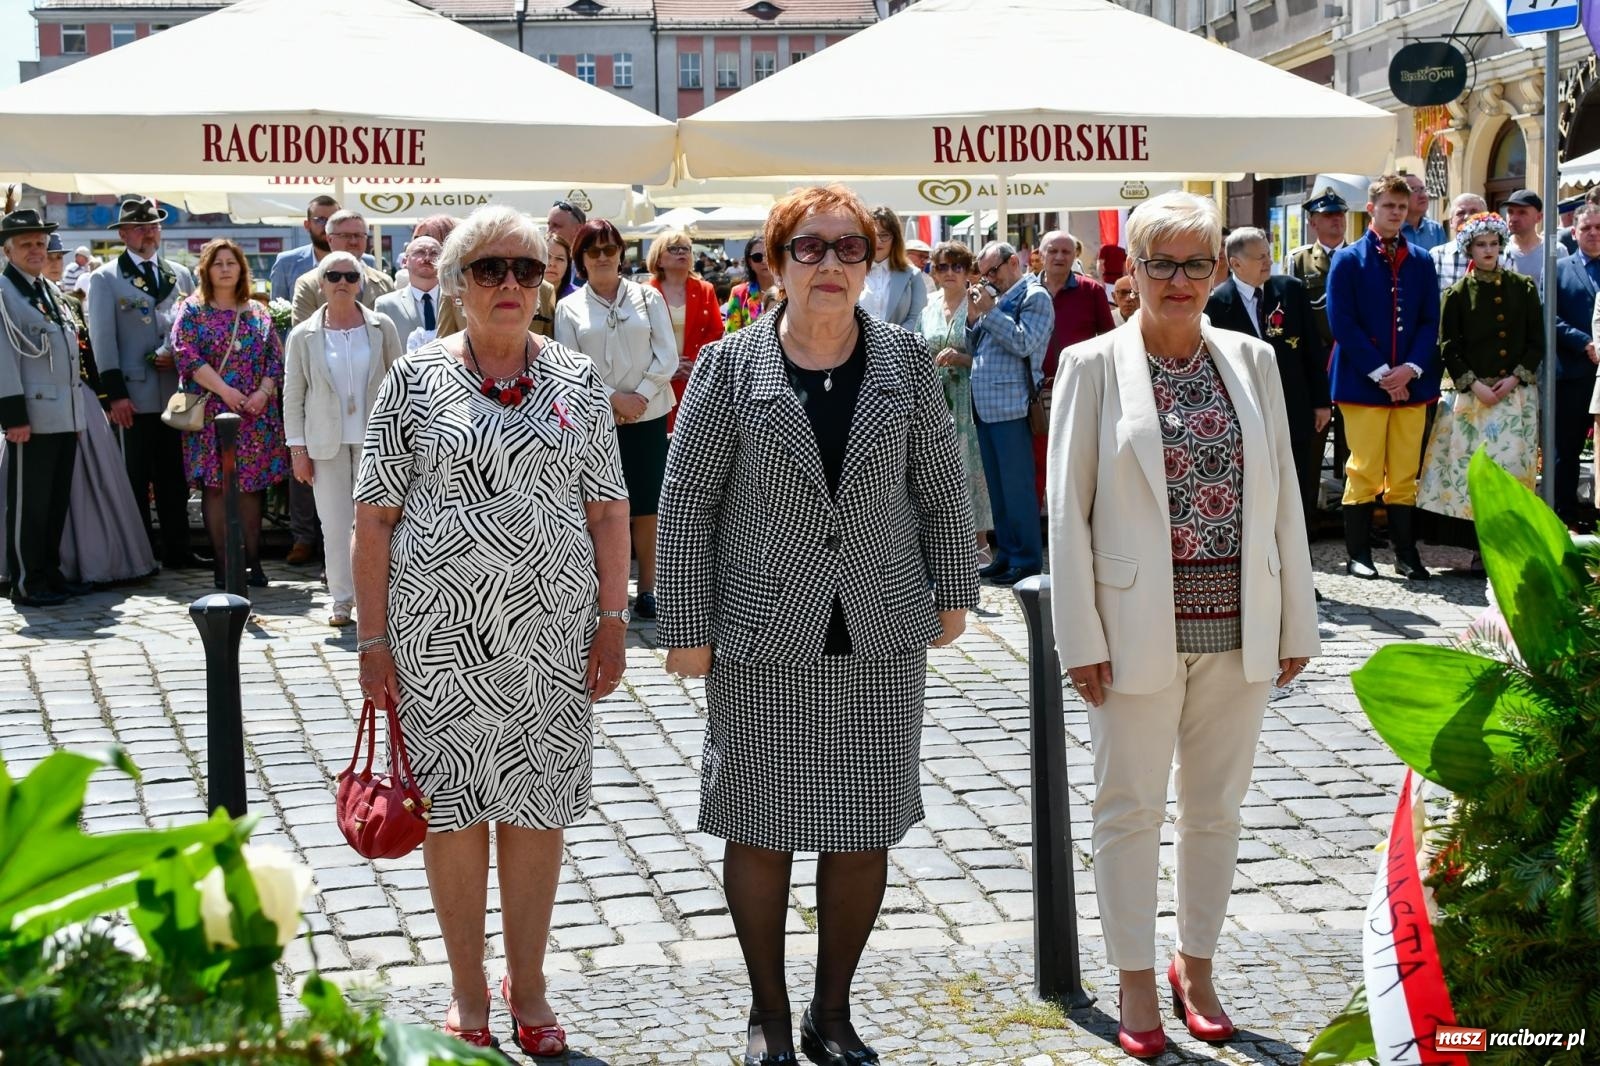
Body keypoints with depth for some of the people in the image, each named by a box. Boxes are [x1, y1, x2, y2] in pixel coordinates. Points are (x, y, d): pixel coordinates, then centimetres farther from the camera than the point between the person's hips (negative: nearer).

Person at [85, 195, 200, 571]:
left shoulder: (180, 275, 14)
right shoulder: (105, 279, 2)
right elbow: (103, 339, -4)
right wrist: (116, 394, -11)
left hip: (176, 391, 4)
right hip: (135, 393, -4)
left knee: (174, 476, 8)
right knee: (137, 478, 2)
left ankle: (177, 550, 14)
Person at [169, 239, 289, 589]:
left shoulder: (257, 312, 13)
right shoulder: (193, 310, 4)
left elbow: (275, 358, 8)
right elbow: (187, 356, -7)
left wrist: (263, 392, -9)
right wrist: (224, 390, -15)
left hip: (256, 413, 3)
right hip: (211, 412, -3)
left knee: (253, 485, 2)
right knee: (216, 485, -4)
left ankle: (253, 560, 7)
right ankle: (222, 563, 0)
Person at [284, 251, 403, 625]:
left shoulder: (382, 327, 2)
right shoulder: (303, 335, 2)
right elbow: (293, 395, 4)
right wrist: (298, 448, 0)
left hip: (374, 438, 0)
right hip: (327, 441, 0)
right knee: (335, 524, 2)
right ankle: (342, 599, 12)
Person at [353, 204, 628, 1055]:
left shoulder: (577, 380, 5)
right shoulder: (416, 378, -1)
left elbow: (607, 508, 6)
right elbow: (375, 515, -1)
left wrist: (612, 619, 0)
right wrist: (372, 638, -5)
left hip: (552, 628, 2)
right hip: (440, 632, -1)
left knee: (539, 808, 9)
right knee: (452, 806, 7)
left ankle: (528, 984, 25)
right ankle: (467, 991, 23)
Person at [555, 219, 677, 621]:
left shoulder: (648, 297, 5)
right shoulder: (569, 308, 4)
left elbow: (667, 356, 1)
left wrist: (640, 396, -10)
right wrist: (613, 398, -11)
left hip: (647, 416, 1)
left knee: (645, 506, 3)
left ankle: (647, 588, 9)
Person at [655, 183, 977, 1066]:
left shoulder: (906, 364, 3)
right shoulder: (729, 367, -4)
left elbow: (940, 485, 11)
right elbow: (687, 499, -2)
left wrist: (952, 591, 9)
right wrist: (687, 627, -5)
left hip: (882, 640, 2)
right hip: (763, 640, -2)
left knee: (865, 830, 8)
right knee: (762, 829, 6)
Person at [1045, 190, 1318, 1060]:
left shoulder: (1251, 361, 6)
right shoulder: (1094, 365, -4)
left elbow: (1283, 496, 8)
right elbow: (1068, 508, -5)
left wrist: (1296, 622, 5)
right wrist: (1081, 637, -10)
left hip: (1237, 628, 3)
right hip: (1138, 628, -3)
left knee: (1216, 807, 13)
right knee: (1131, 808, 7)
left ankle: (1197, 968, 30)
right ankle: (1136, 984, 21)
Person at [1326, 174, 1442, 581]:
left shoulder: (1421, 261, 9)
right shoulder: (1348, 260, -1)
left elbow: (1430, 322, 7)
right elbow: (1343, 323, -7)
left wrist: (1411, 368, -9)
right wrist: (1380, 372, -13)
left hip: (1411, 382, 3)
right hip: (1363, 381, -3)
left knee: (1405, 474, 6)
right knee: (1364, 472, 0)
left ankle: (1405, 554, 11)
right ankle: (1358, 554, 8)